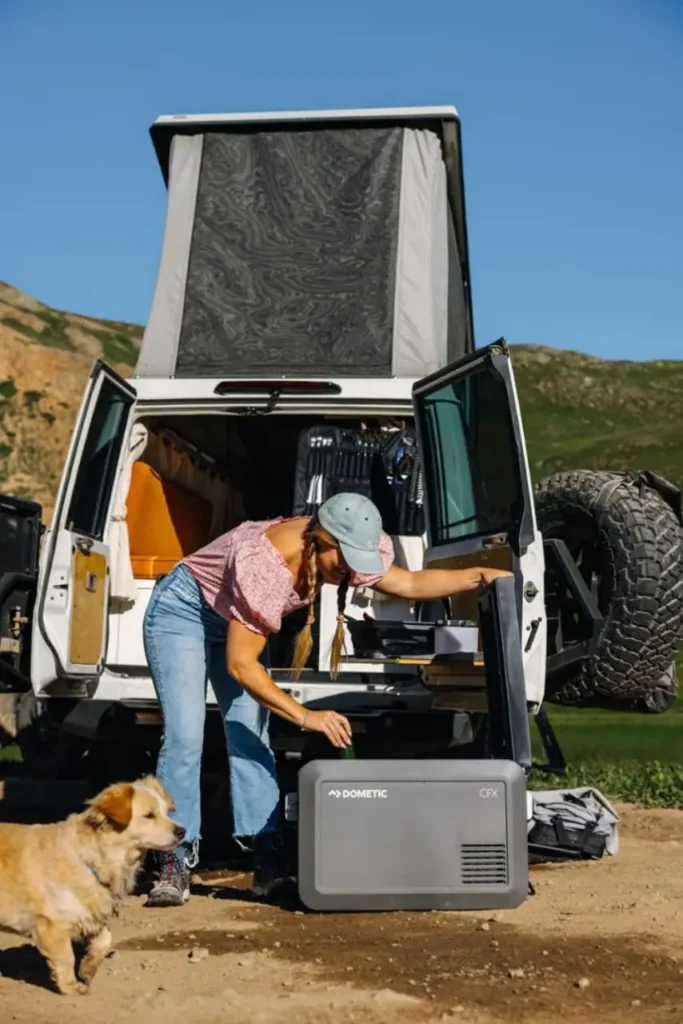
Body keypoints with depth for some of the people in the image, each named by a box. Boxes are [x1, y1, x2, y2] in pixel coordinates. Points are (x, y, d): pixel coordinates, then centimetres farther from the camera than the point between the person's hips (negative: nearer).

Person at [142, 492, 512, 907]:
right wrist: (306, 717, -33)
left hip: (233, 619, 7)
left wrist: (480, 576, -17)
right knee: (185, 736, -18)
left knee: (250, 731, -7)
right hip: (182, 612, -6)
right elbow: (241, 665, -33)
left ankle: (268, 858, -8)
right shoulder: (266, 566, -39)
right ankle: (175, 864, -10)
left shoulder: (335, 549, -18)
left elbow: (410, 583, -7)